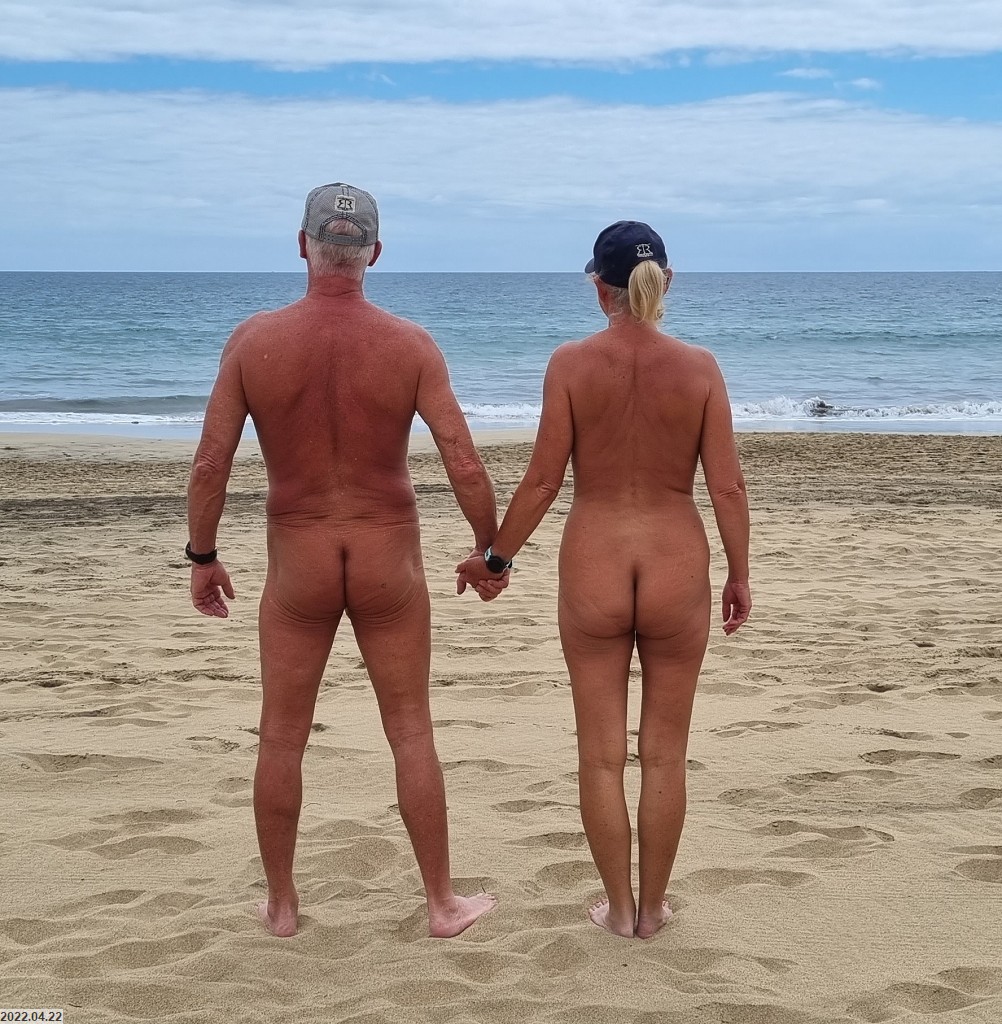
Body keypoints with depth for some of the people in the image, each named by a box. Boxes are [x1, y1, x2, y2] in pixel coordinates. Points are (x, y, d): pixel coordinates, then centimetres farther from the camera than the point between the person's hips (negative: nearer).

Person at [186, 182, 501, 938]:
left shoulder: (254, 340, -8)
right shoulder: (411, 345, -9)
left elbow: (210, 465, -7)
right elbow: (466, 467, -11)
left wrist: (202, 556, 7)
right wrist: (490, 550, 5)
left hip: (298, 563, 0)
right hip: (389, 562, 0)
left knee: (283, 739, 14)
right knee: (411, 734, 11)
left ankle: (282, 904, 26)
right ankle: (443, 903, 21)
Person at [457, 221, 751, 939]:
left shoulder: (571, 364, -7)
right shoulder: (699, 367, -5)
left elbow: (543, 481, -6)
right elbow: (728, 486, -5)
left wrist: (494, 558, 7)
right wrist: (739, 576, 8)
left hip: (593, 568, 0)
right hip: (677, 567, 1)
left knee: (602, 753, 13)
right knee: (664, 753, 14)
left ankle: (619, 906, 24)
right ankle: (653, 908, 25)